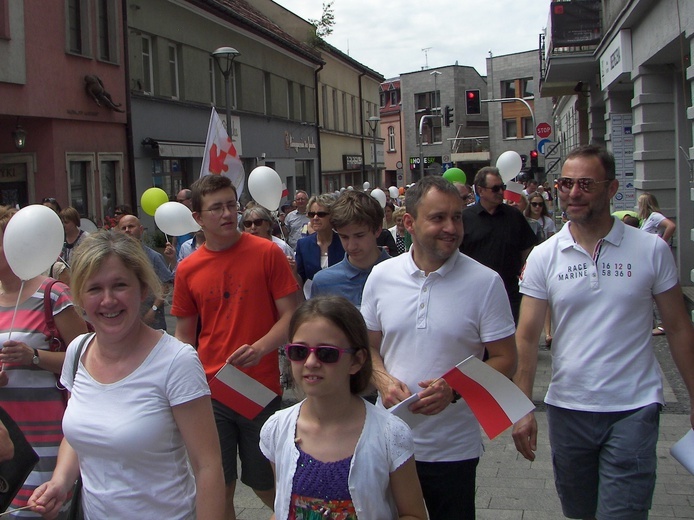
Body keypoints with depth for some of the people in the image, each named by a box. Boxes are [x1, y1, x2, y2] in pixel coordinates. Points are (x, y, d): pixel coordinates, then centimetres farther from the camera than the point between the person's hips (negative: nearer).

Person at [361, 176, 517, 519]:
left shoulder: (485, 282, -8)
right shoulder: (381, 276, 0)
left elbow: (505, 360, -6)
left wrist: (454, 389, -21)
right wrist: (383, 380, -11)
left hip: (453, 448, -2)